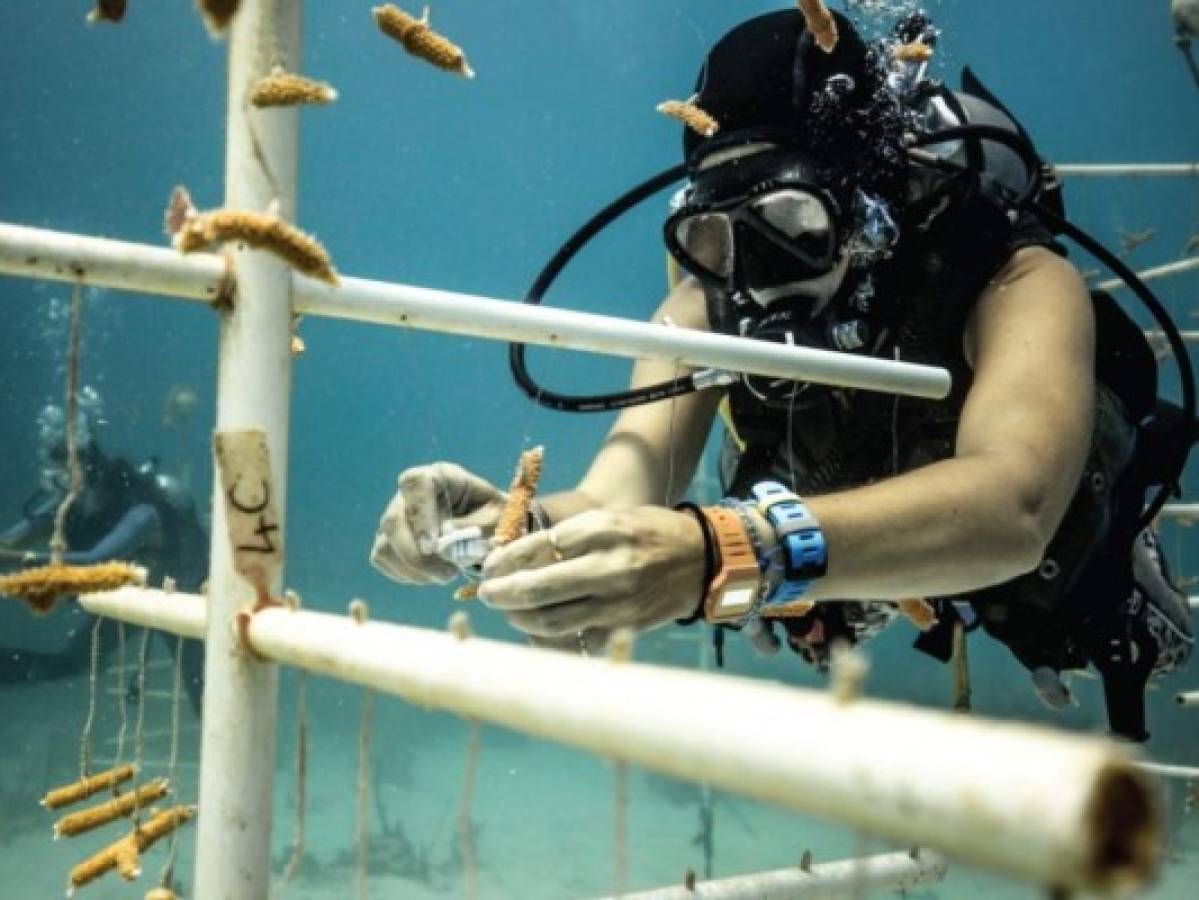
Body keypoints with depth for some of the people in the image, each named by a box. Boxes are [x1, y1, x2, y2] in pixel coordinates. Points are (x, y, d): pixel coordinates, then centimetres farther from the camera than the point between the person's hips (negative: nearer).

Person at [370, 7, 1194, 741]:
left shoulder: (1018, 288, -39)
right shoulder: (710, 303, -26)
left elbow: (1012, 510, -57)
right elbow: (629, 490, -39)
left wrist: (718, 554, -73)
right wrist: (525, 528, -63)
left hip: (1054, 599, -3)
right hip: (857, 604, 3)